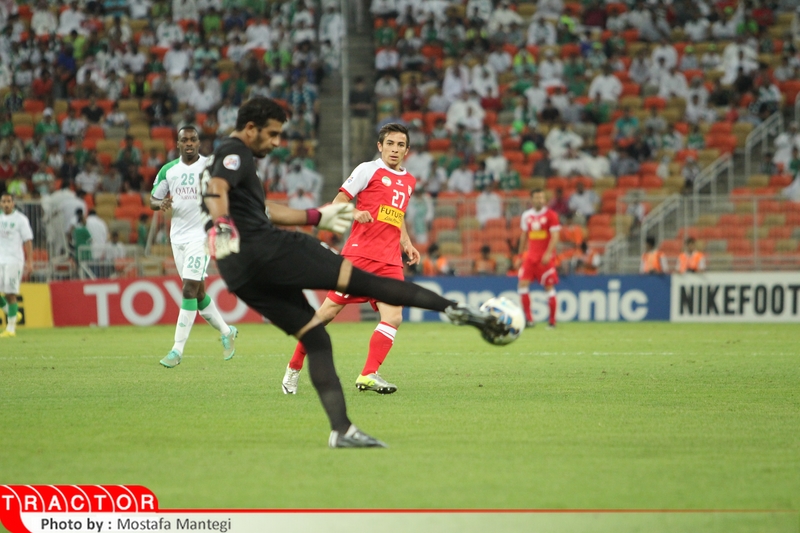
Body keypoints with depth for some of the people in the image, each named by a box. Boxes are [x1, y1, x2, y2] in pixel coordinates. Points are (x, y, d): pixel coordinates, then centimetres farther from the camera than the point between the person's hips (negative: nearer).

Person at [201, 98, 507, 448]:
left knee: (315, 338, 9)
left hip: (242, 277, 10)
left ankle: (341, 430, 0)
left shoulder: (230, 158, 28)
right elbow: (216, 189, -23)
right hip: (265, 249, -10)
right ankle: (454, 310, -12)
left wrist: (317, 218, 43)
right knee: (362, 280, -9)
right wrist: (221, 225, -41)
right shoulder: (235, 153, -2)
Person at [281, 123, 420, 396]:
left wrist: (406, 244, 19)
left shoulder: (409, 181, 18)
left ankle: (368, 375, -11)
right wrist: (355, 213, -20)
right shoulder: (368, 170, -1)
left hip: (390, 261, 6)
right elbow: (337, 203, 0)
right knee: (329, 309, -6)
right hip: (360, 253, -6)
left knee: (393, 316, -12)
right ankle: (294, 367, 8)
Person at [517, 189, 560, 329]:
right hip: (530, 256, 5)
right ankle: (528, 319, -1)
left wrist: (548, 254, -20)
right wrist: (520, 255, 15)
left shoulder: (551, 215, -4)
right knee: (522, 283, -6)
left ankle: (552, 321, 6)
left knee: (549, 286, -2)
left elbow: (555, 237, -9)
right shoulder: (526, 216, 9)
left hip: (546, 257, -5)